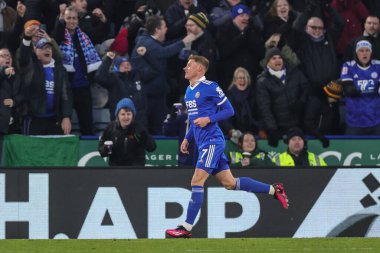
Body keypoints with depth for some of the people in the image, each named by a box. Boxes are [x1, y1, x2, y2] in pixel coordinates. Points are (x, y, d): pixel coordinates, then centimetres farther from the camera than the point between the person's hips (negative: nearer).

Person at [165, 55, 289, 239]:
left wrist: (209, 119, -19)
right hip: (202, 142, 9)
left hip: (212, 141, -9)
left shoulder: (210, 87, -10)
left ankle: (186, 228, -12)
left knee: (197, 182, -13)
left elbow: (229, 110, -8)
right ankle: (273, 190, 20)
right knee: (229, 183, 9)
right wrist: (187, 138, 21)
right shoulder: (189, 91, 17)